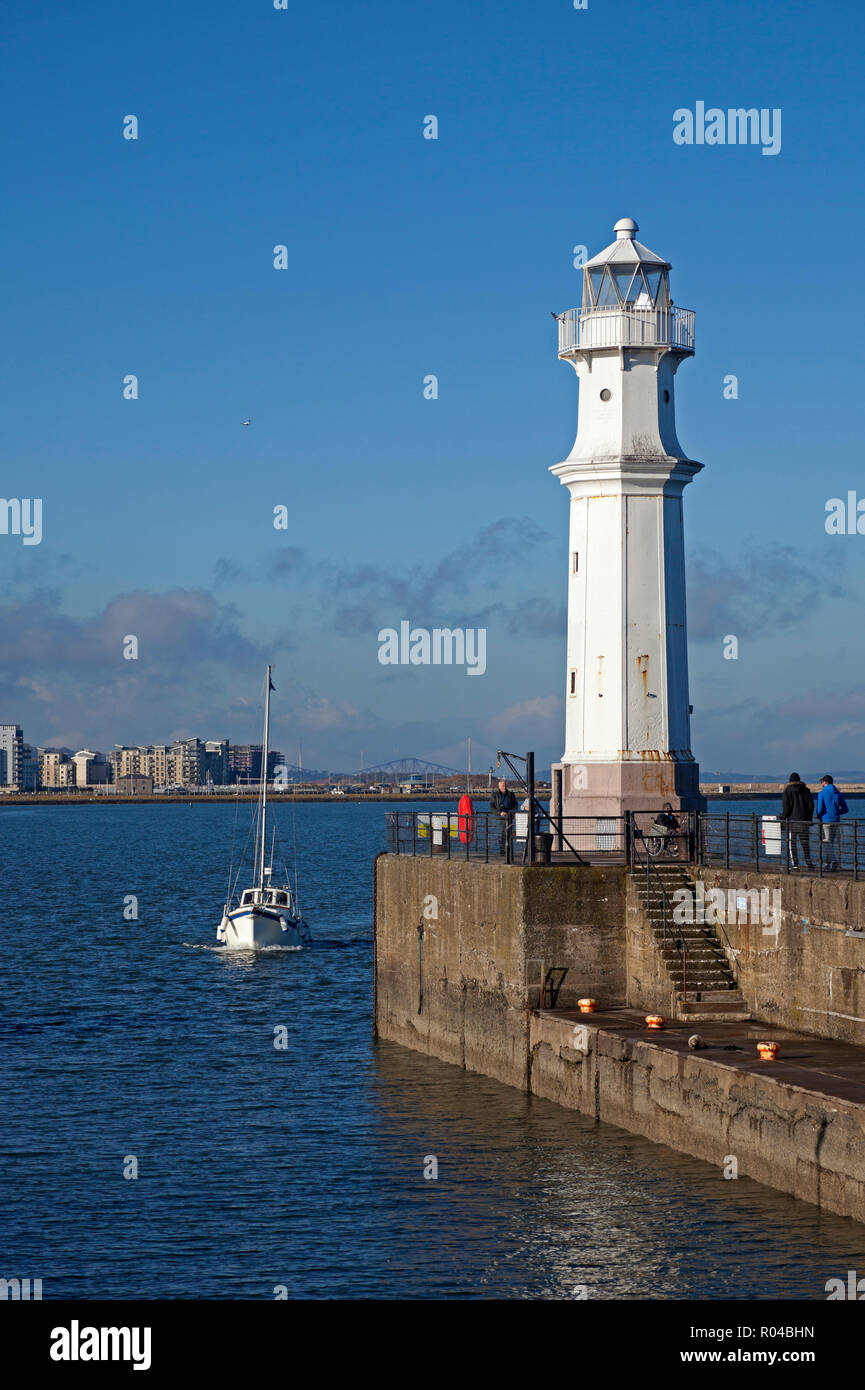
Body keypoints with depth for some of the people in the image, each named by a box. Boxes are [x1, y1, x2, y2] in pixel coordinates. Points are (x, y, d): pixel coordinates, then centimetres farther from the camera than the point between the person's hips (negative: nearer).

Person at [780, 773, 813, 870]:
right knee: (805, 843, 11)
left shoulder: (787, 791, -3)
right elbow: (811, 806, 7)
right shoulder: (806, 791, 7)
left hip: (792, 821, -3)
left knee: (792, 843, 0)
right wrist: (810, 819, 15)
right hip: (804, 821, 3)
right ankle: (808, 863, 11)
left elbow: (786, 807, -9)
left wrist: (783, 818, 3)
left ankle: (795, 864, -6)